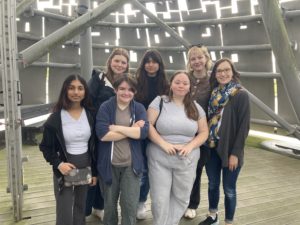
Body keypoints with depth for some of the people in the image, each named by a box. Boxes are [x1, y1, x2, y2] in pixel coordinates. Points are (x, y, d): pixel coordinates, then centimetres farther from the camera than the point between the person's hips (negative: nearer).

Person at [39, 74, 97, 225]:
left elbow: (94, 145, 4)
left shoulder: (90, 114, -1)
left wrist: (94, 171, 6)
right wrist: (58, 164, -19)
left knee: (81, 209, 17)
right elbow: (45, 146, -4)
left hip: (86, 167, 3)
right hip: (65, 169, -3)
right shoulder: (56, 117, -10)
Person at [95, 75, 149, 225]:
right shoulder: (105, 107, -5)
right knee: (109, 204, 18)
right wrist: (132, 129, -16)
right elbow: (102, 134, -19)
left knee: (130, 205, 4)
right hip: (109, 164, 0)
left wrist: (117, 128, -18)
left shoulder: (139, 108, 1)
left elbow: (144, 132, -14)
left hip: (131, 164, 1)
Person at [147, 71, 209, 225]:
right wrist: (164, 144, -18)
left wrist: (189, 146, -11)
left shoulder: (196, 107, 6)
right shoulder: (159, 101, -3)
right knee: (160, 198, 6)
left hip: (187, 160, 3)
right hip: (159, 158, -2)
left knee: (181, 198, 14)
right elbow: (148, 125, -8)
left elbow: (204, 132, 6)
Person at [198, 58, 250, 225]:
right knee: (212, 184, 18)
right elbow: (207, 120, 9)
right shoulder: (213, 93, 5)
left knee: (229, 189, 8)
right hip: (212, 147, 5)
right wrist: (205, 143, 2)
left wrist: (235, 153, -15)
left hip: (230, 150, -5)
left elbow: (244, 126, -12)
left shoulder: (241, 94, -9)